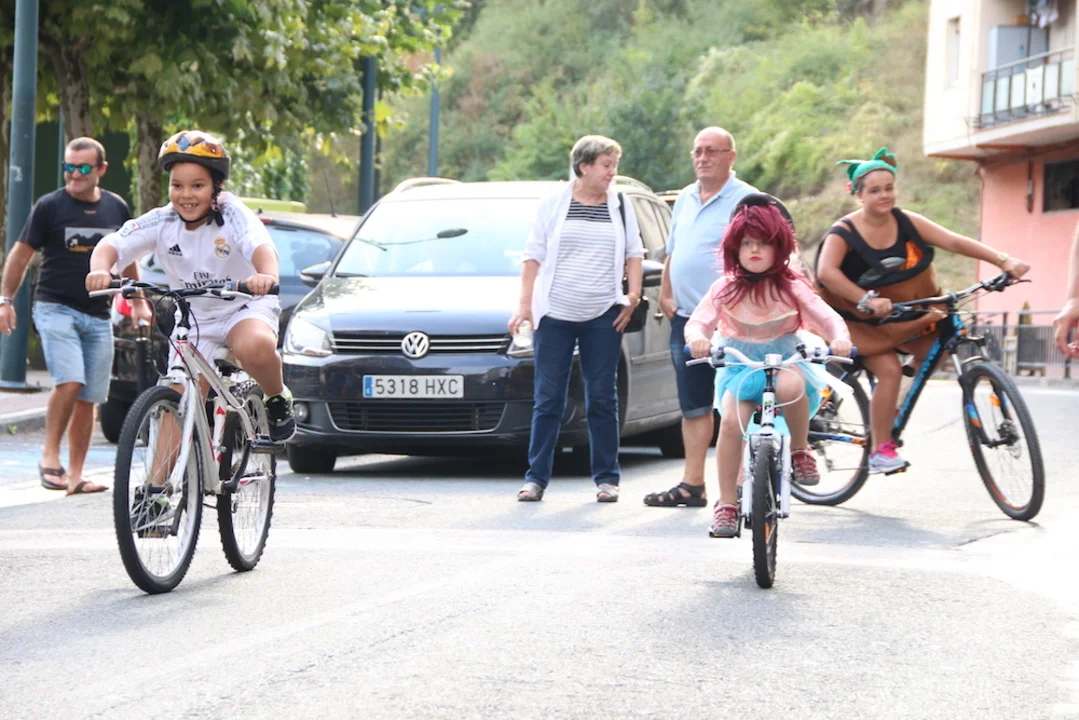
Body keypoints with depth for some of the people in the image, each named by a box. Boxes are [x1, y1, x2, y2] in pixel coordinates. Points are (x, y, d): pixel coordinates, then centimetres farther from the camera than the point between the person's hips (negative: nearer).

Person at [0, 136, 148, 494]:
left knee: (88, 399, 3)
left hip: (98, 316, 4)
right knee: (69, 381, -22)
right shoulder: (49, 206, -3)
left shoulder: (116, 207, 9)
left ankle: (75, 475, 9)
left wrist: (138, 302, 23)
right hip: (55, 307, -4)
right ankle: (50, 454, -7)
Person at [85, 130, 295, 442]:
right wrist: (99, 270, -43)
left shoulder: (232, 214, -20)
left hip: (244, 308, -3)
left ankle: (279, 399, -6)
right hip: (194, 321, 3)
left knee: (255, 347, -36)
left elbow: (261, 246, -38)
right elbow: (110, 245, -19)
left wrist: (267, 276, -61)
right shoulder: (162, 222, -12)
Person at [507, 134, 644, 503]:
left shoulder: (620, 206, 10)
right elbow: (534, 255, 4)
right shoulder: (554, 203, 4)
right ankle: (536, 476, 3)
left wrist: (633, 296, 1)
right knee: (548, 399, -1)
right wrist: (525, 304, -2)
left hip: (604, 316, 1)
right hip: (555, 314, -1)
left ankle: (607, 477, 9)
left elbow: (634, 253, 14)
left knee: (602, 399, 3)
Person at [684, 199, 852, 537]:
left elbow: (828, 318, -7)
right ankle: (726, 503, -16)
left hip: (786, 360, -1)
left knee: (790, 385, -39)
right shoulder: (725, 288, -1)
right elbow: (698, 320, -11)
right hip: (738, 366, 1)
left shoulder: (792, 287, -1)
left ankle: (800, 450, -12)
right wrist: (697, 338, -37)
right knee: (731, 420, -28)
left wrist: (840, 338, -31)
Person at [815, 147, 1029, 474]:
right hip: (864, 322, -5)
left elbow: (954, 241, -14)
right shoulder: (844, 233, -18)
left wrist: (1003, 261, -26)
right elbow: (827, 271, -35)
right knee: (889, 370, -22)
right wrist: (867, 300, -46)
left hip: (906, 314, 5)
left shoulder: (906, 222, -7)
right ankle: (880, 450, -11)